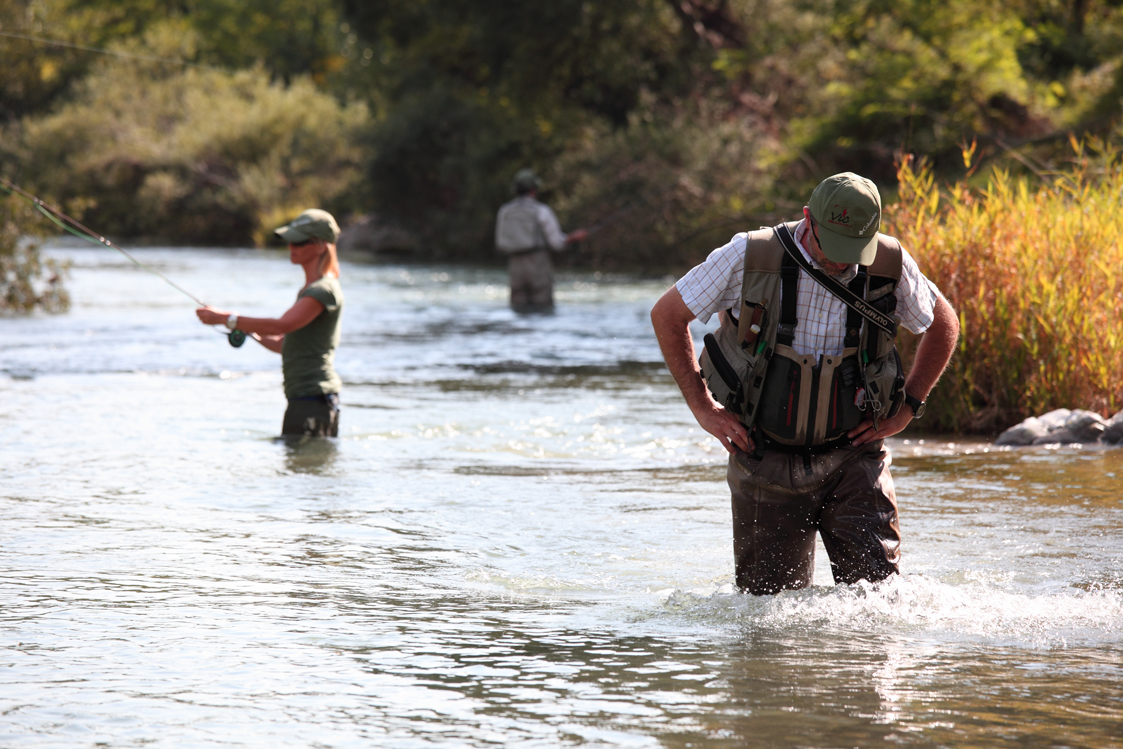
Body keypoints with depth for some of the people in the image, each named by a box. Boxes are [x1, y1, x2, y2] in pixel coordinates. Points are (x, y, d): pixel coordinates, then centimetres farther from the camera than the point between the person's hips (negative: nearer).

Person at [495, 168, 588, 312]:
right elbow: (557, 242, -6)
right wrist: (574, 237, 13)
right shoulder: (541, 211, -7)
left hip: (516, 268, 4)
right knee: (543, 311, -1)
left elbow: (501, 245, 10)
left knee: (520, 310, 5)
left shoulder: (504, 212, 7)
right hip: (538, 266, -4)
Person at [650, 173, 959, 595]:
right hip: (767, 461, 0)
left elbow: (944, 326, 11)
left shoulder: (890, 266, -9)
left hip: (851, 460, 0)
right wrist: (702, 406, -4)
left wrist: (906, 409, 3)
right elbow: (667, 315, 0)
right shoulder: (750, 258, -14)